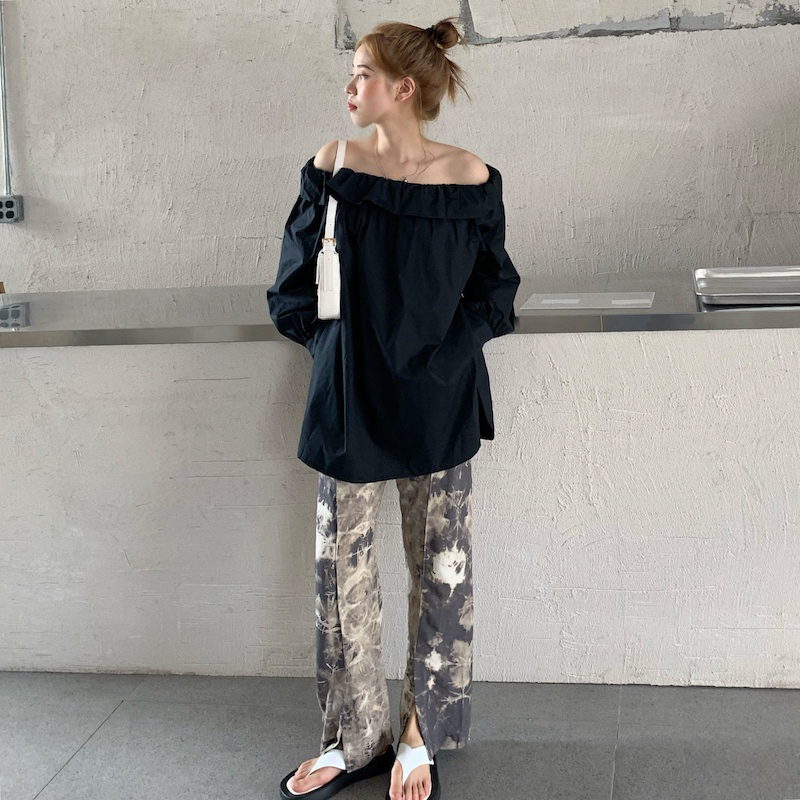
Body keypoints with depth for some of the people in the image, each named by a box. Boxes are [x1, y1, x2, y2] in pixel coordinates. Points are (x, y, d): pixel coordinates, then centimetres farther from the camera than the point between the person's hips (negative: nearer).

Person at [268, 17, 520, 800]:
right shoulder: (332, 168, 0)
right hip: (349, 400, 2)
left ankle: (421, 735, 24)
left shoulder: (470, 178, -4)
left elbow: (494, 289, 4)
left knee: (441, 572, 6)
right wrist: (333, 343, -5)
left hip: (439, 404, -1)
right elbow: (294, 286, 8)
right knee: (341, 572, 7)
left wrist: (447, 348, -9)